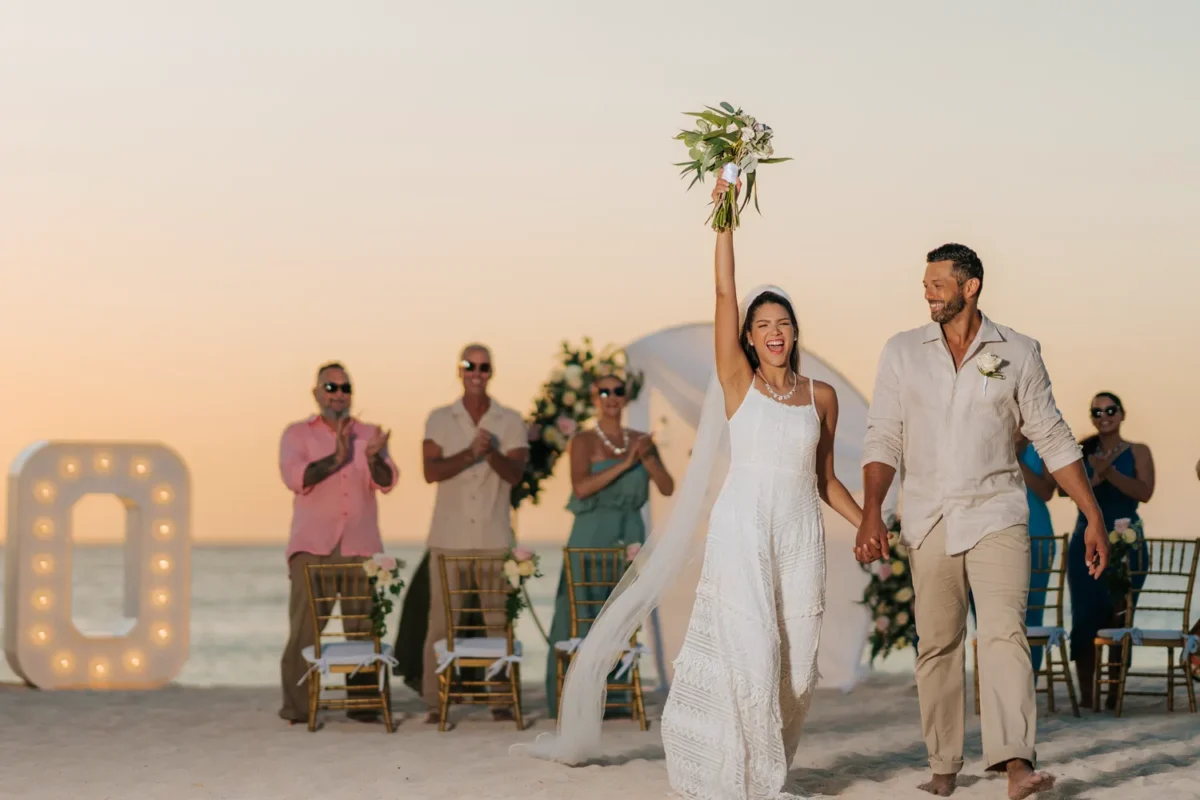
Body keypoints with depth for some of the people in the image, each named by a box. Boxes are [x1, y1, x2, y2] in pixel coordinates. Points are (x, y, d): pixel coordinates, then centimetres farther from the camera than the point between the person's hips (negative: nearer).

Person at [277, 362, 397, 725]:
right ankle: (297, 706, -5)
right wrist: (336, 459, -19)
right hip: (312, 546, -2)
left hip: (361, 546, 2)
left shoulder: (368, 434, 16)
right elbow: (295, 478, -7)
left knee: (364, 628, -4)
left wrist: (374, 458, -19)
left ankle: (363, 703, 3)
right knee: (304, 625, -8)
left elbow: (387, 482, 3)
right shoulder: (298, 433, 10)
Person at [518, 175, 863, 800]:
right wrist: (725, 215, -7)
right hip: (744, 530, -3)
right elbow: (725, 293, -4)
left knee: (796, 658, 2)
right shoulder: (738, 383, 3)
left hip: (801, 536, 4)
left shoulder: (820, 396, 12)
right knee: (750, 650, -11)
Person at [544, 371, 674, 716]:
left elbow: (667, 487, 5)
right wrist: (625, 464, -21)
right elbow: (581, 487, -18)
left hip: (629, 537, 4)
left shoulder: (640, 440, 10)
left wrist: (647, 458, -11)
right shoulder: (584, 441, -3)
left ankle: (614, 696, 12)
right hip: (591, 537, -4)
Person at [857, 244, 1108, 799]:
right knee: (936, 646, 6)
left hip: (997, 517, -2)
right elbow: (883, 439, 2)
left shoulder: (1018, 354, 2)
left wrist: (1093, 517, 5)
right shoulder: (902, 353, 5)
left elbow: (1053, 441, 6)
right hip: (929, 523, 2)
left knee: (1004, 633, -17)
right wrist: (871, 513, -12)